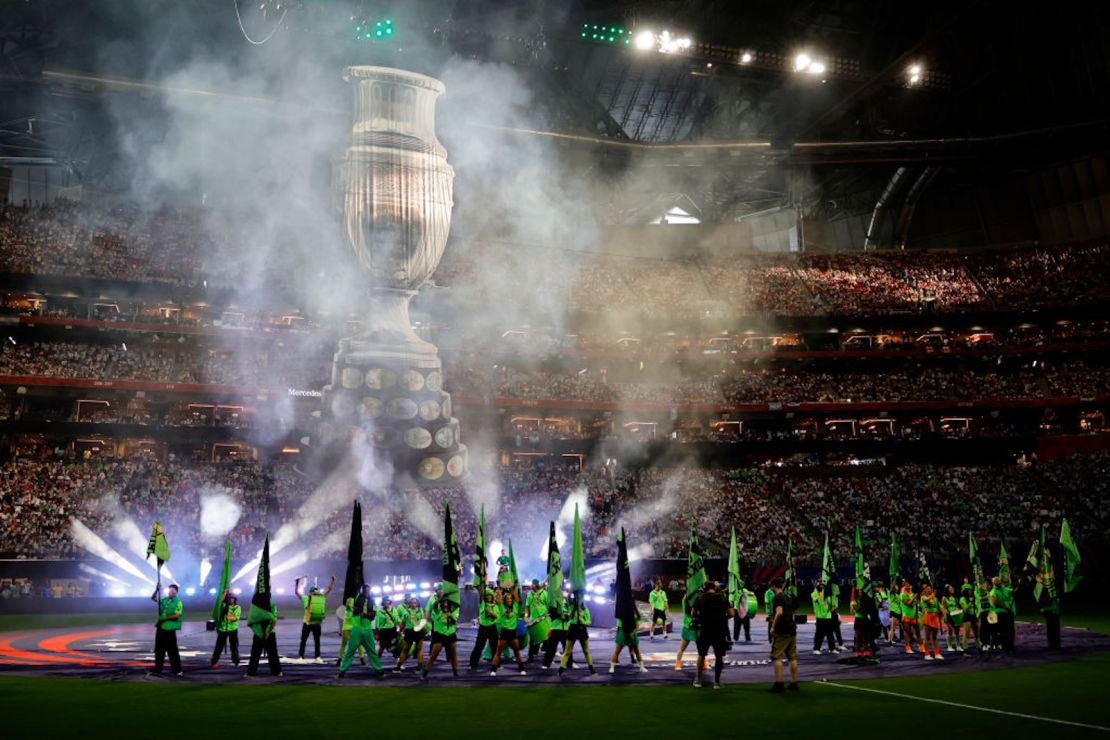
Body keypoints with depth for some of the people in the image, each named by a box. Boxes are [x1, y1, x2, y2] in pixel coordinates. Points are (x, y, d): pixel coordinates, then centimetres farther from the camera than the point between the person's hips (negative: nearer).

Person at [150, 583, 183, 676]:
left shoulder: (178, 602, -5)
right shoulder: (164, 600, 12)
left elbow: (176, 616, -14)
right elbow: (153, 598, 15)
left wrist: (164, 619, -17)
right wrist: (157, 590, 0)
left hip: (170, 629, -6)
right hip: (160, 628, 6)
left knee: (172, 651, -4)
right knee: (159, 650, 11)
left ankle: (177, 670, 0)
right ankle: (157, 670, 19)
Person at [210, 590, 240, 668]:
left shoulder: (237, 607, 4)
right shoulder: (224, 605, 11)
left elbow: (236, 617, -9)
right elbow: (220, 601, -10)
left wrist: (230, 618, -27)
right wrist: (225, 593, -16)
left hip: (233, 629, -1)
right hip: (223, 628, 1)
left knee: (234, 646, 5)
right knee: (219, 646, 1)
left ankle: (235, 661, 16)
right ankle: (214, 662, 4)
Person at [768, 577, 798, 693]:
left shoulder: (777, 598, -11)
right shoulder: (788, 597, 16)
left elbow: (779, 613, -25)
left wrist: (773, 627, -17)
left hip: (781, 631, -8)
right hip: (792, 630, 8)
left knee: (777, 657, -5)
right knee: (792, 657, 11)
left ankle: (778, 684, -10)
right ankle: (794, 683, 14)